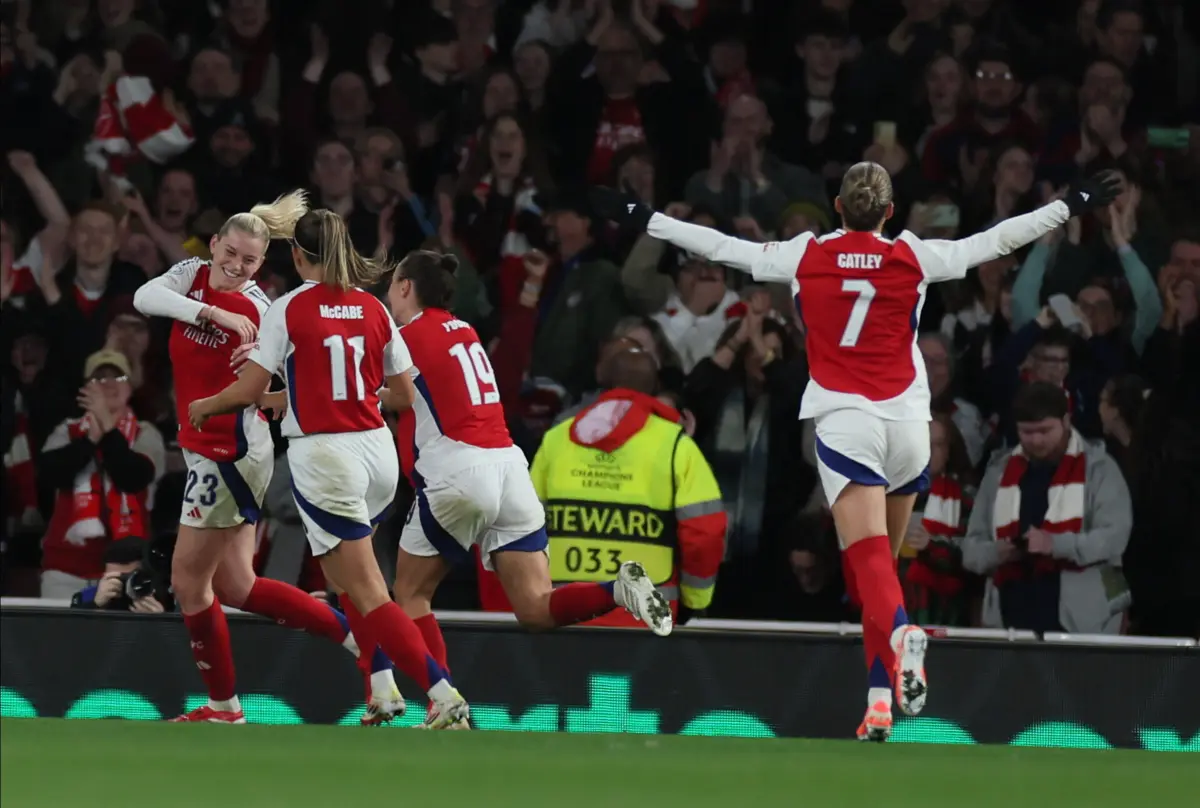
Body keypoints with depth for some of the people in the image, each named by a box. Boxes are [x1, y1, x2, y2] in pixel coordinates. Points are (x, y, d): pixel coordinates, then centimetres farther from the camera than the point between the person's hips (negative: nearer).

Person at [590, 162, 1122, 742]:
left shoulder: (806, 256, 2)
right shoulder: (913, 258, 3)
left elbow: (721, 247, 7)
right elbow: (995, 241, 9)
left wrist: (642, 218, 17)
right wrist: (1071, 205, 20)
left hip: (844, 419, -2)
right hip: (906, 421, 2)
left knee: (870, 559, -12)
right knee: (881, 560, 11)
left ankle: (899, 632, -43)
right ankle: (880, 698, 4)